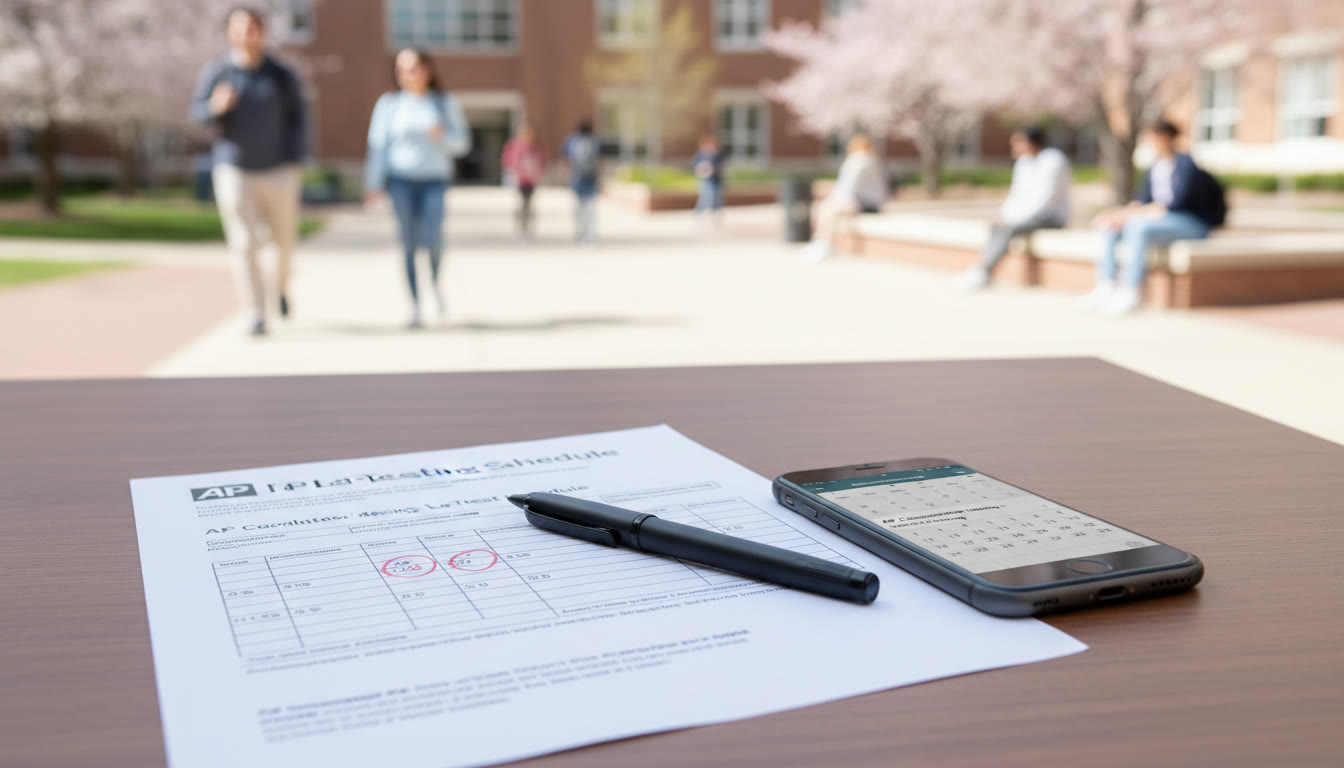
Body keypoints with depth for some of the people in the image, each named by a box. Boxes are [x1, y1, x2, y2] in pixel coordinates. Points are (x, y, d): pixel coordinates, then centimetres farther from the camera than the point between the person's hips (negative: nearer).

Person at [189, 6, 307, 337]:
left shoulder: (282, 75, -1)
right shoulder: (216, 71, -2)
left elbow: (298, 117, 4)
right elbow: (197, 111, 3)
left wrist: (295, 163, -4)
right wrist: (216, 107, -21)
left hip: (278, 170, 1)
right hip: (233, 170, -1)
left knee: (285, 238, 11)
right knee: (244, 243, -7)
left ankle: (282, 285, 42)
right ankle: (257, 314, -3)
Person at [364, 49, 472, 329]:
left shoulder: (446, 103, 7)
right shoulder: (388, 103, 5)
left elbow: (463, 143, 6)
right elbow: (378, 145, 4)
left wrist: (443, 135, -15)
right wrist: (374, 184, -2)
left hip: (434, 179, 0)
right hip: (401, 179, 0)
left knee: (432, 239, -15)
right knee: (408, 242, -5)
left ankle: (433, 284, 15)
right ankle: (414, 304, 3)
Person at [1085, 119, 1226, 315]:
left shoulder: (1185, 165, -13)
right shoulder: (1155, 168, 10)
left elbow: (1175, 204, -23)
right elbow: (1143, 201, 7)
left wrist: (1129, 214, -27)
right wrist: (1122, 214, -16)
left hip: (1192, 224, -8)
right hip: (1163, 218, 8)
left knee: (1137, 226, -34)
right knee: (1109, 227, -11)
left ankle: (1131, 293, -32)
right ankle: (1106, 287, -19)